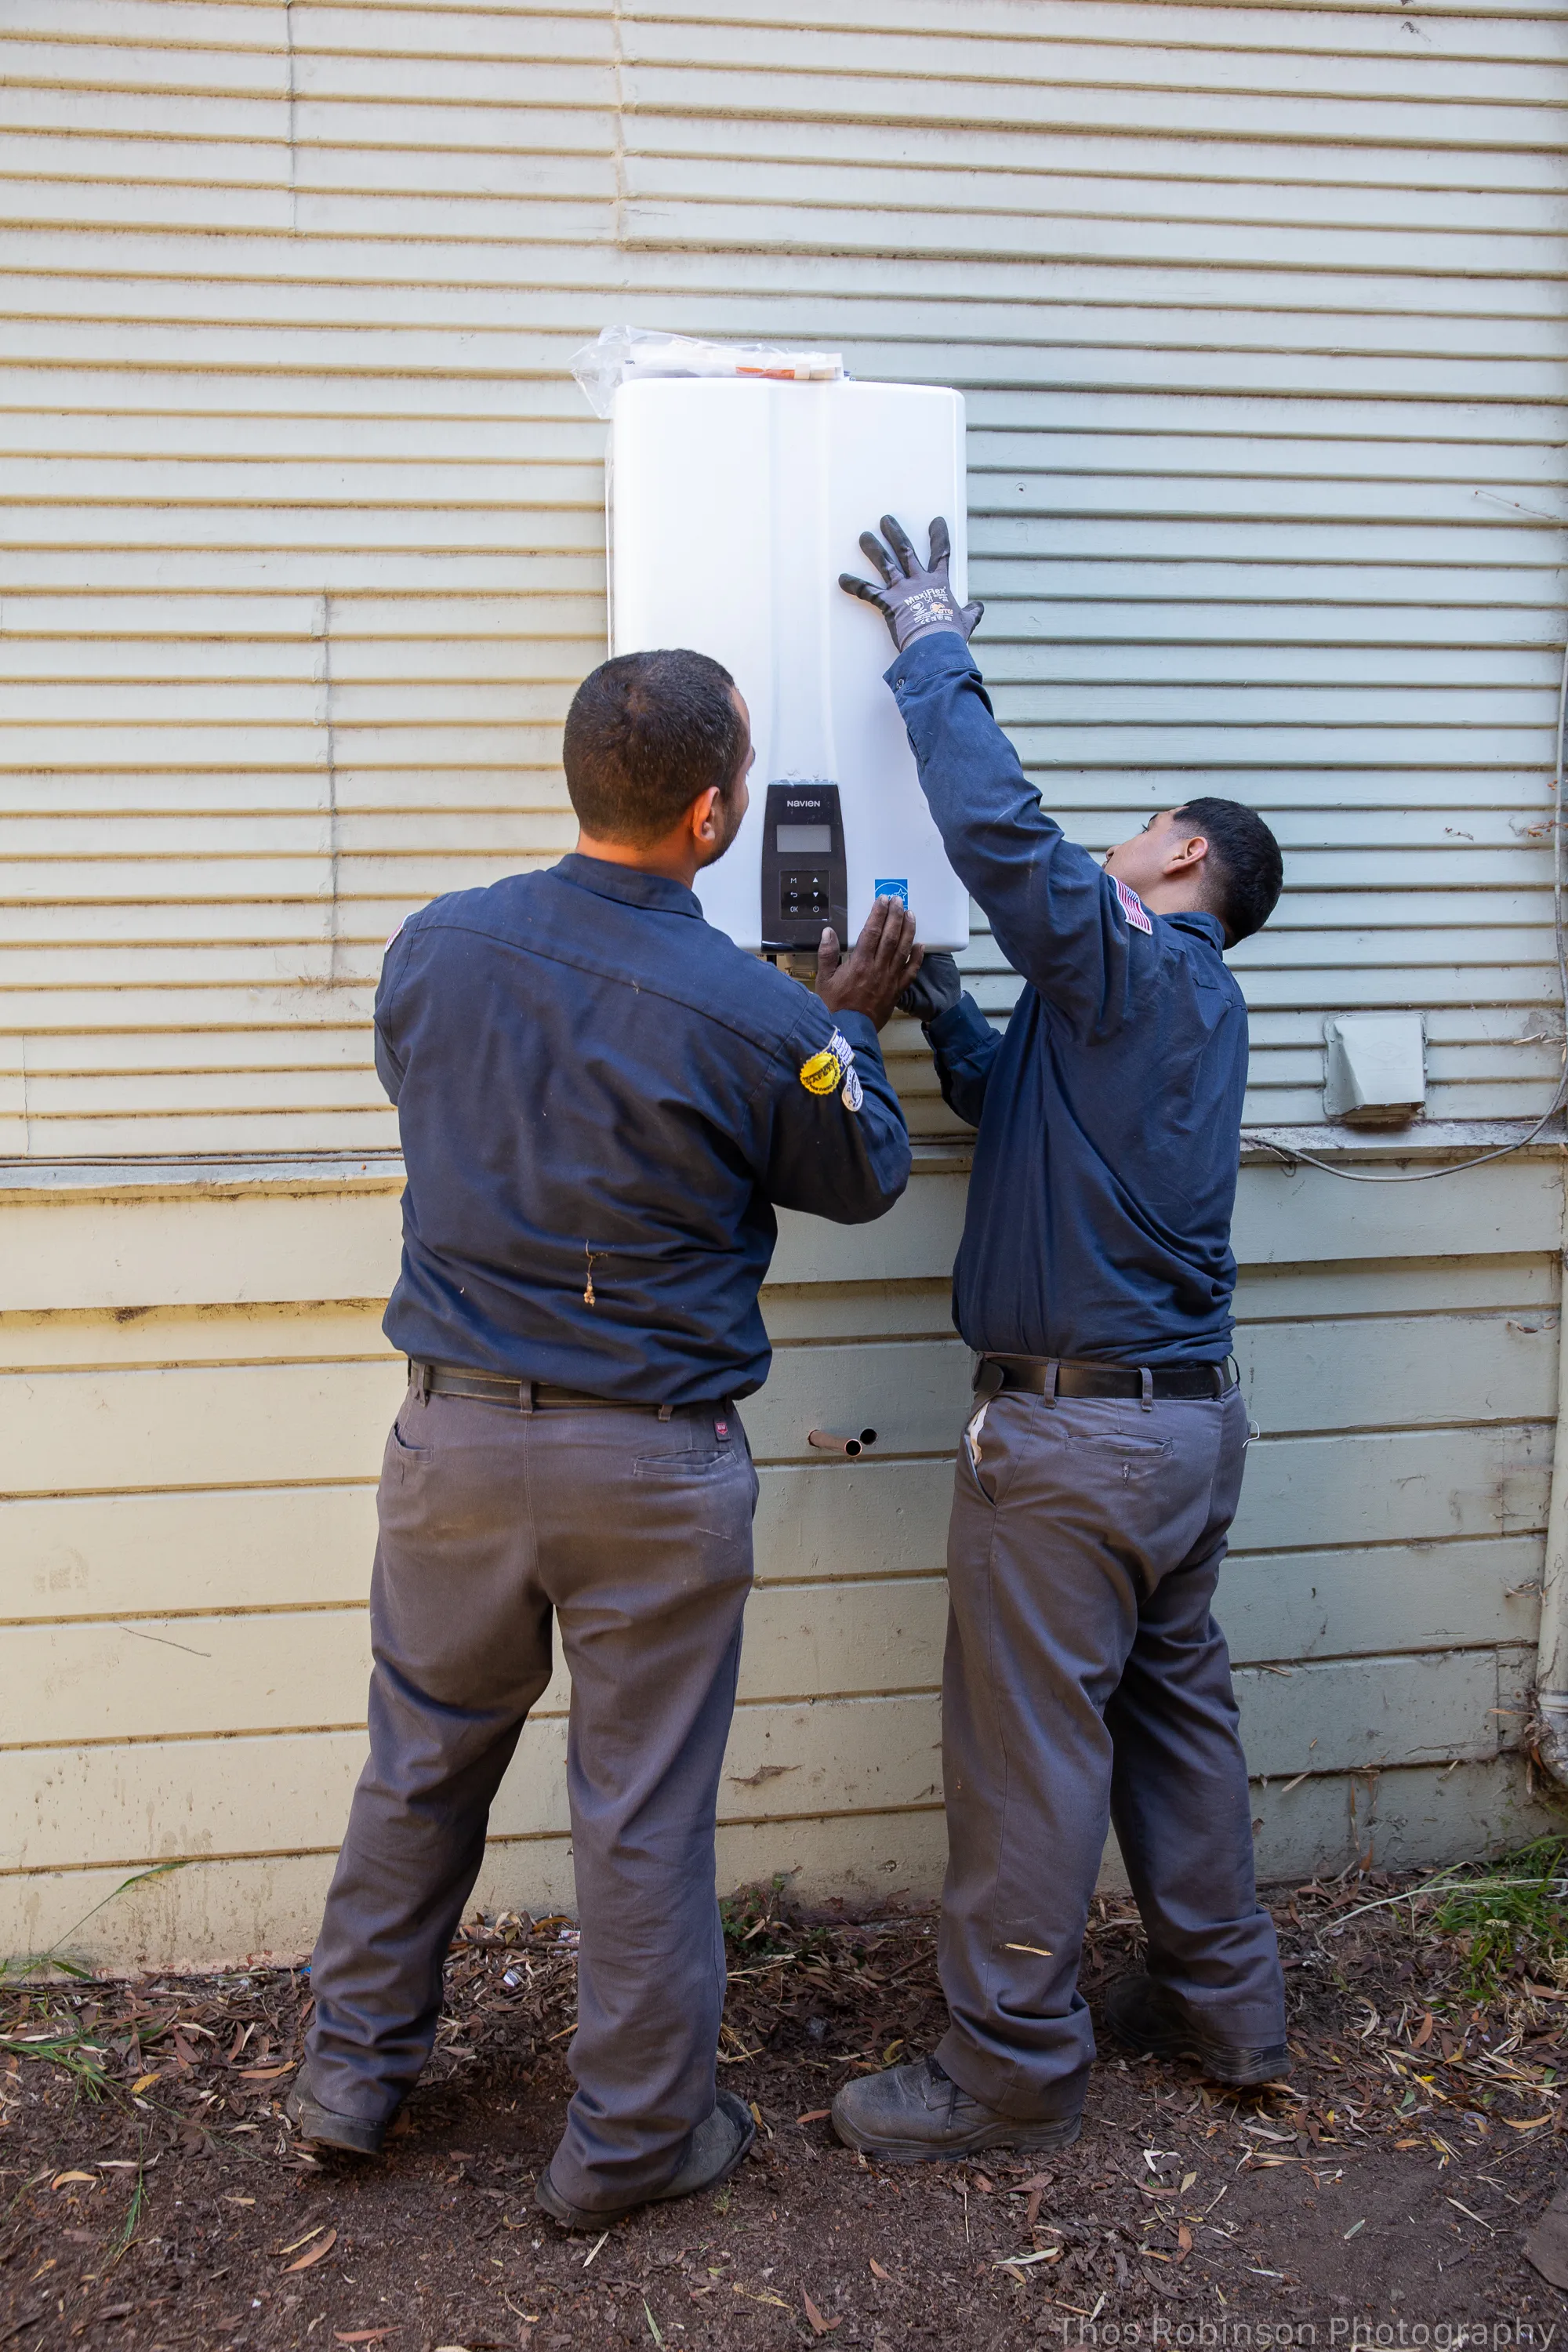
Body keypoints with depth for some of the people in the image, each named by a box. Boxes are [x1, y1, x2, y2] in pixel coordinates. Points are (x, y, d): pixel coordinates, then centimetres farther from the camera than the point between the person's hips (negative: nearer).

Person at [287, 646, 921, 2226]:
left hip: (456, 1435, 4)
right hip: (654, 1465, -3)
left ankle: (351, 2071, 39)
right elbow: (863, 1181, 1)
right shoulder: (759, 1019, -16)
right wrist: (850, 1025, 17)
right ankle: (631, 2139, 30)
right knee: (642, 1811, 12)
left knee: (420, 1765, 22)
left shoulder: (435, 948, -5)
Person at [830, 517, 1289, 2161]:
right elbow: (1026, 1103, 24)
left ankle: (1009, 2072, 12)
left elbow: (999, 823, -22)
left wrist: (933, 647, -9)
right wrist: (946, 1013, 11)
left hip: (1074, 1425, -10)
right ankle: (1223, 2005, 32)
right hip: (1191, 1413, 10)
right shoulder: (1199, 1002, 16)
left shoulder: (1129, 961, -11)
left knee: (1028, 1743, 0)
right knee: (1176, 1703, 19)